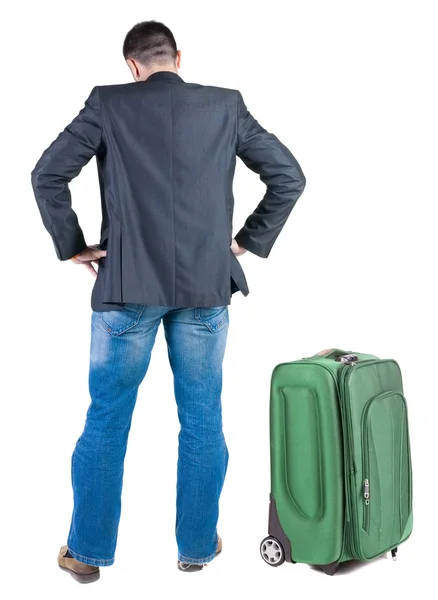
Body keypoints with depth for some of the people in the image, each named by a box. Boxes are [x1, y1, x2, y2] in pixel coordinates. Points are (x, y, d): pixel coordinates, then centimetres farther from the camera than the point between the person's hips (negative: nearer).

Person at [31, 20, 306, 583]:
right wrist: (249, 240, 9)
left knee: (105, 422, 10)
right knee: (202, 422, 13)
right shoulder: (227, 106, 3)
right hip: (205, 287, 2)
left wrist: (71, 245, 4)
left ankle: (87, 552, 21)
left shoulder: (108, 104, -2)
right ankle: (197, 546, 25)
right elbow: (289, 176, 3)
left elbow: (47, 175, -6)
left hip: (127, 286, -1)